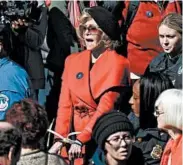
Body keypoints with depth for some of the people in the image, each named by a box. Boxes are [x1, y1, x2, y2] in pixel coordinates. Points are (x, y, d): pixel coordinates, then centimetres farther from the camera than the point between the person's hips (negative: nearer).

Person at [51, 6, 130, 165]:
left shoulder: (117, 63, -8)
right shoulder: (72, 61, 9)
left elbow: (106, 107, -16)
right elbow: (65, 104, 5)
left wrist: (80, 140, -23)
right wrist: (60, 138, -8)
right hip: (76, 135, 5)